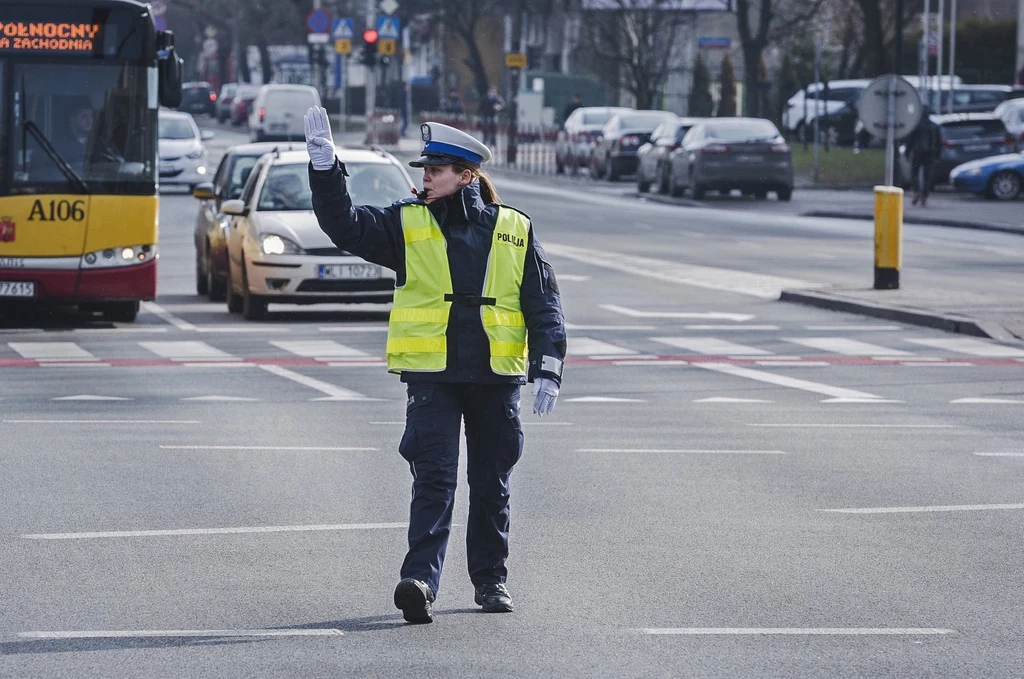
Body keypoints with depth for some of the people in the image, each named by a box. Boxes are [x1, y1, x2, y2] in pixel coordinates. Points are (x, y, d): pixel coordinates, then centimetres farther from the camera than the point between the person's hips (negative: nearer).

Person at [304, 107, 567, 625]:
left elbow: (544, 305, 6)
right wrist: (324, 165, -18)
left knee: (492, 483, 11)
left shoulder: (514, 231, 5)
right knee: (433, 478, -12)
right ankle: (420, 580, -20)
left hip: (496, 377, 1)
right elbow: (344, 224, -5)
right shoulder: (408, 224, 5)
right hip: (431, 374, -1)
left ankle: (491, 578, 25)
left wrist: (547, 370, -4)